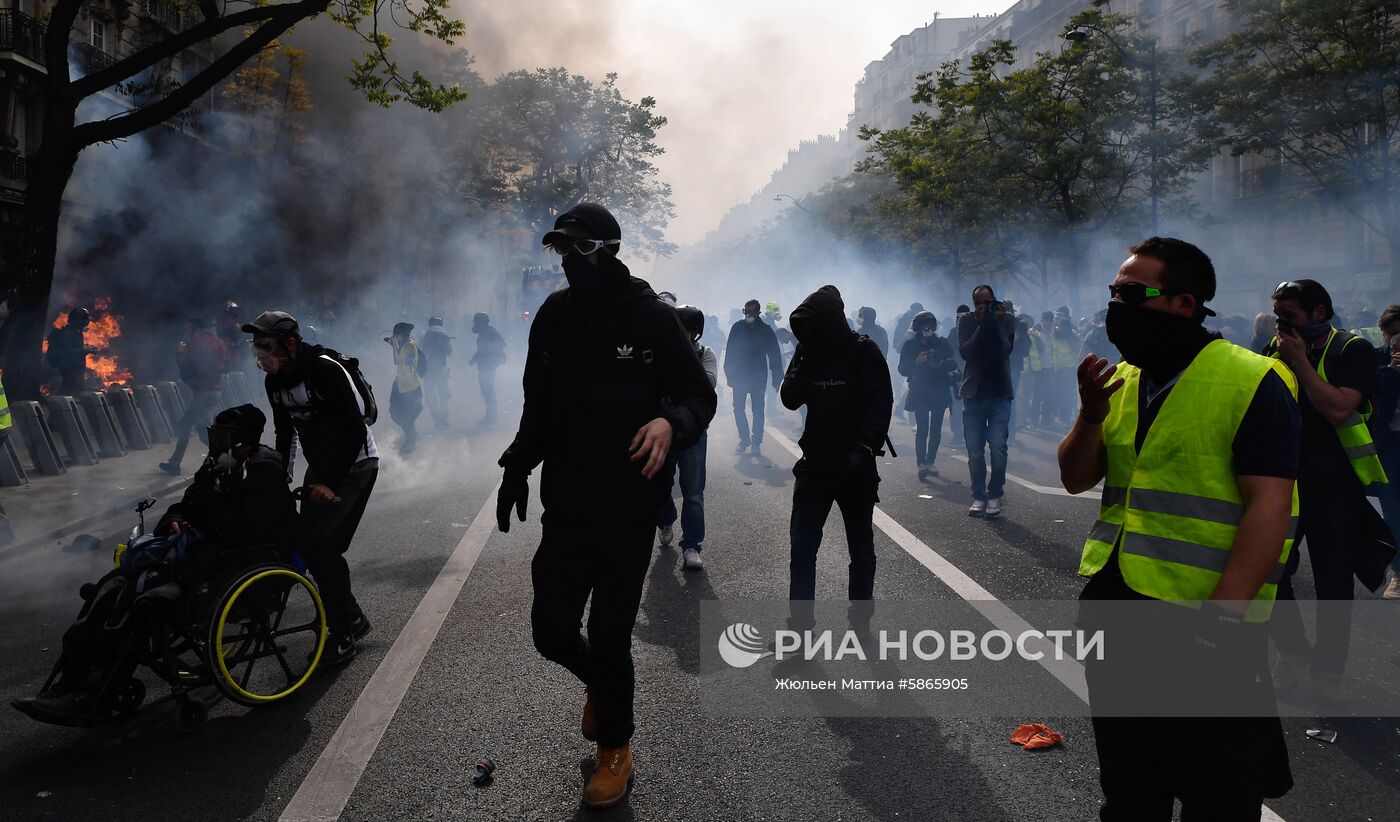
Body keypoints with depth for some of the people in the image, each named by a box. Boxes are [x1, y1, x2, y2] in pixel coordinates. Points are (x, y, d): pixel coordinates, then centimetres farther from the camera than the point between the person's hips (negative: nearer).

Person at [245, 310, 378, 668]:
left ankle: (342, 635, -3)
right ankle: (353, 618, 23)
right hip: (320, 467, 8)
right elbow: (285, 434, 14)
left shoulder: (324, 369, -24)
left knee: (317, 545, -14)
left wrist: (331, 483, -23)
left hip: (355, 464, -8)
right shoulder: (274, 382, 2)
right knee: (320, 546, 5)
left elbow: (355, 430, -25)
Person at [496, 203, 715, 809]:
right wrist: (518, 466, 9)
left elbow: (699, 396, -4)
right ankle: (601, 683, 39)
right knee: (551, 630, 3)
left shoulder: (652, 317, -8)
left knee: (609, 636, 0)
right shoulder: (554, 315, 4)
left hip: (629, 509, -4)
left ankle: (615, 747, 28)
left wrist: (671, 423, -26)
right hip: (566, 505, 4)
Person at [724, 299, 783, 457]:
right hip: (739, 376, 2)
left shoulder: (766, 330, -6)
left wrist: (777, 378, -8)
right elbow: (730, 352, -1)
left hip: (759, 377, -1)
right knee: (738, 408, 4)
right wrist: (729, 374, -7)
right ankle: (744, 439, 18)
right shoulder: (737, 328, -3)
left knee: (758, 411, 3)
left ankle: (756, 443, 11)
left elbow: (774, 355, -4)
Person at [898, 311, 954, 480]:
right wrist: (916, 362, -18)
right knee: (922, 428, -13)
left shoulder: (942, 343, 5)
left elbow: (953, 365, 5)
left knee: (936, 429, 3)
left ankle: (930, 462, 12)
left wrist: (942, 363, -16)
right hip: (920, 393, -3)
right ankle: (922, 463, -16)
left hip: (940, 391, 3)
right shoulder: (910, 345, 1)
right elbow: (903, 369, -1)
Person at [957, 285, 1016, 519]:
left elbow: (1006, 350, -11)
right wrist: (981, 325, -15)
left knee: (998, 447, -6)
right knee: (974, 451, 3)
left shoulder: (1006, 319, 2)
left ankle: (995, 496, 8)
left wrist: (997, 324, -15)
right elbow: (965, 352, -11)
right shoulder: (966, 321, 3)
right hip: (973, 393, 1)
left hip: (999, 394, -1)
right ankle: (979, 497, 14)